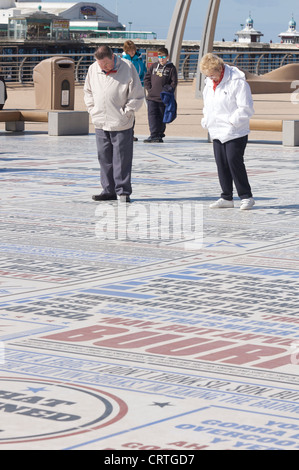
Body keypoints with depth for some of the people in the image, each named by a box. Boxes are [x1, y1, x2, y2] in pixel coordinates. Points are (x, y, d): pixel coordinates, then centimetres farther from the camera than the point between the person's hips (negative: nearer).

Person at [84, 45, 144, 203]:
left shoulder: (127, 68, -8)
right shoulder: (93, 69, 5)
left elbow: (137, 96, -4)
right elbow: (88, 92, 19)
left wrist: (125, 113, -8)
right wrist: (93, 111, 9)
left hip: (121, 124, -4)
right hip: (100, 124, 4)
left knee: (122, 159, -2)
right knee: (104, 158, 8)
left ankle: (123, 191, 4)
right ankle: (109, 191, 16)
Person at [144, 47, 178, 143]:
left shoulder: (171, 68, 2)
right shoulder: (153, 66, 11)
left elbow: (174, 82, -1)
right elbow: (147, 77, 14)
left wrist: (168, 90, -12)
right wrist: (149, 88, 2)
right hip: (152, 97, 2)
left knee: (162, 117, 5)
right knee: (152, 116, -6)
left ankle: (160, 134, 13)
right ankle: (154, 135, -7)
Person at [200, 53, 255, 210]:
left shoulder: (237, 82, -12)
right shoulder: (209, 83, 12)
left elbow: (246, 108, -13)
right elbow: (207, 106, 24)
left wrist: (232, 121, -16)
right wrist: (206, 121, 10)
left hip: (235, 132, -7)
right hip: (217, 132, 7)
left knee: (234, 162, -10)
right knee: (221, 164, 7)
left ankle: (246, 196, -1)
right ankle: (227, 197, 14)